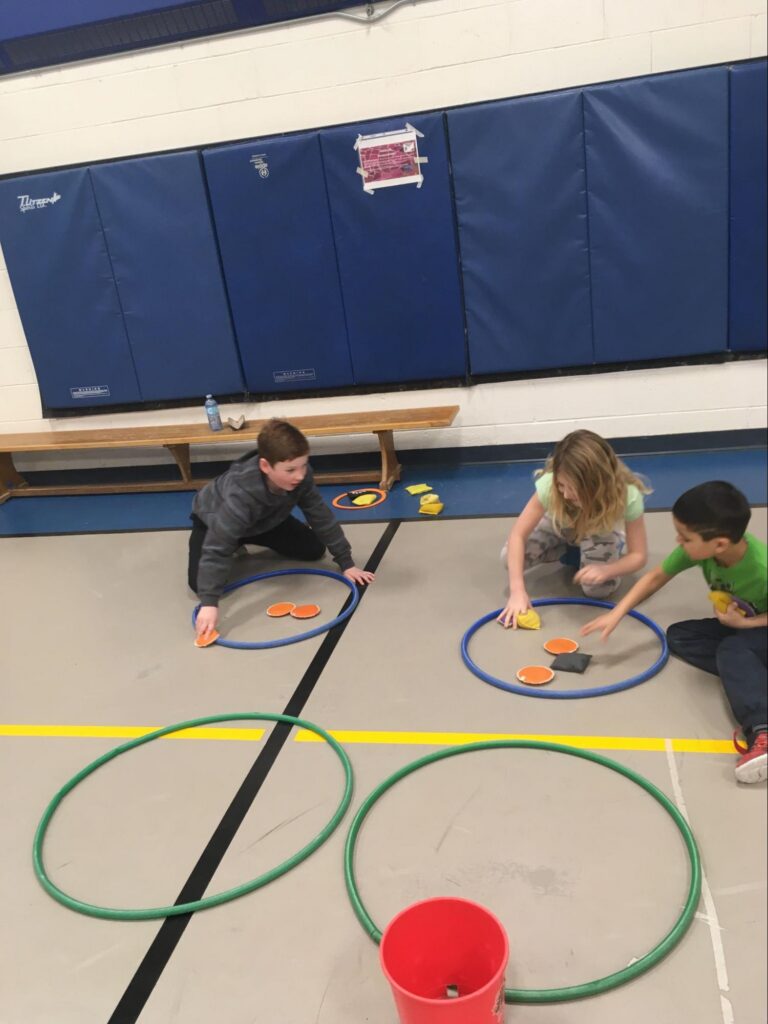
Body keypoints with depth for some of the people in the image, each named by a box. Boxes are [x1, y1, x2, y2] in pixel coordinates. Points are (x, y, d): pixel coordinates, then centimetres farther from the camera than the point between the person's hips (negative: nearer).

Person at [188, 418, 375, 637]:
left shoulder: (300, 476, -31)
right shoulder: (241, 494, -46)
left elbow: (321, 517, -20)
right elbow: (218, 546, -48)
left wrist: (346, 563, -19)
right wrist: (209, 603, -54)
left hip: (263, 520, 5)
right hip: (213, 520, -4)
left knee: (314, 550, -4)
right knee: (200, 583, -23)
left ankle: (247, 541, 20)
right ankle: (237, 547, 10)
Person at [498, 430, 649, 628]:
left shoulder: (627, 495, -39)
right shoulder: (550, 484, -40)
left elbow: (639, 555, -27)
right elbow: (518, 535, -32)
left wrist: (605, 571, -47)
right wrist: (517, 590, -42)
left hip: (600, 530, -1)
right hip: (561, 525, 2)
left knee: (599, 588, -25)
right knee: (510, 557, -19)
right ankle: (570, 550, 7)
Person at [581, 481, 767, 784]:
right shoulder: (700, 548, -22)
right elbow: (656, 577, -11)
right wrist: (616, 614, -17)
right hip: (736, 624, 8)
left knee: (733, 651, -35)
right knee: (678, 636, -9)